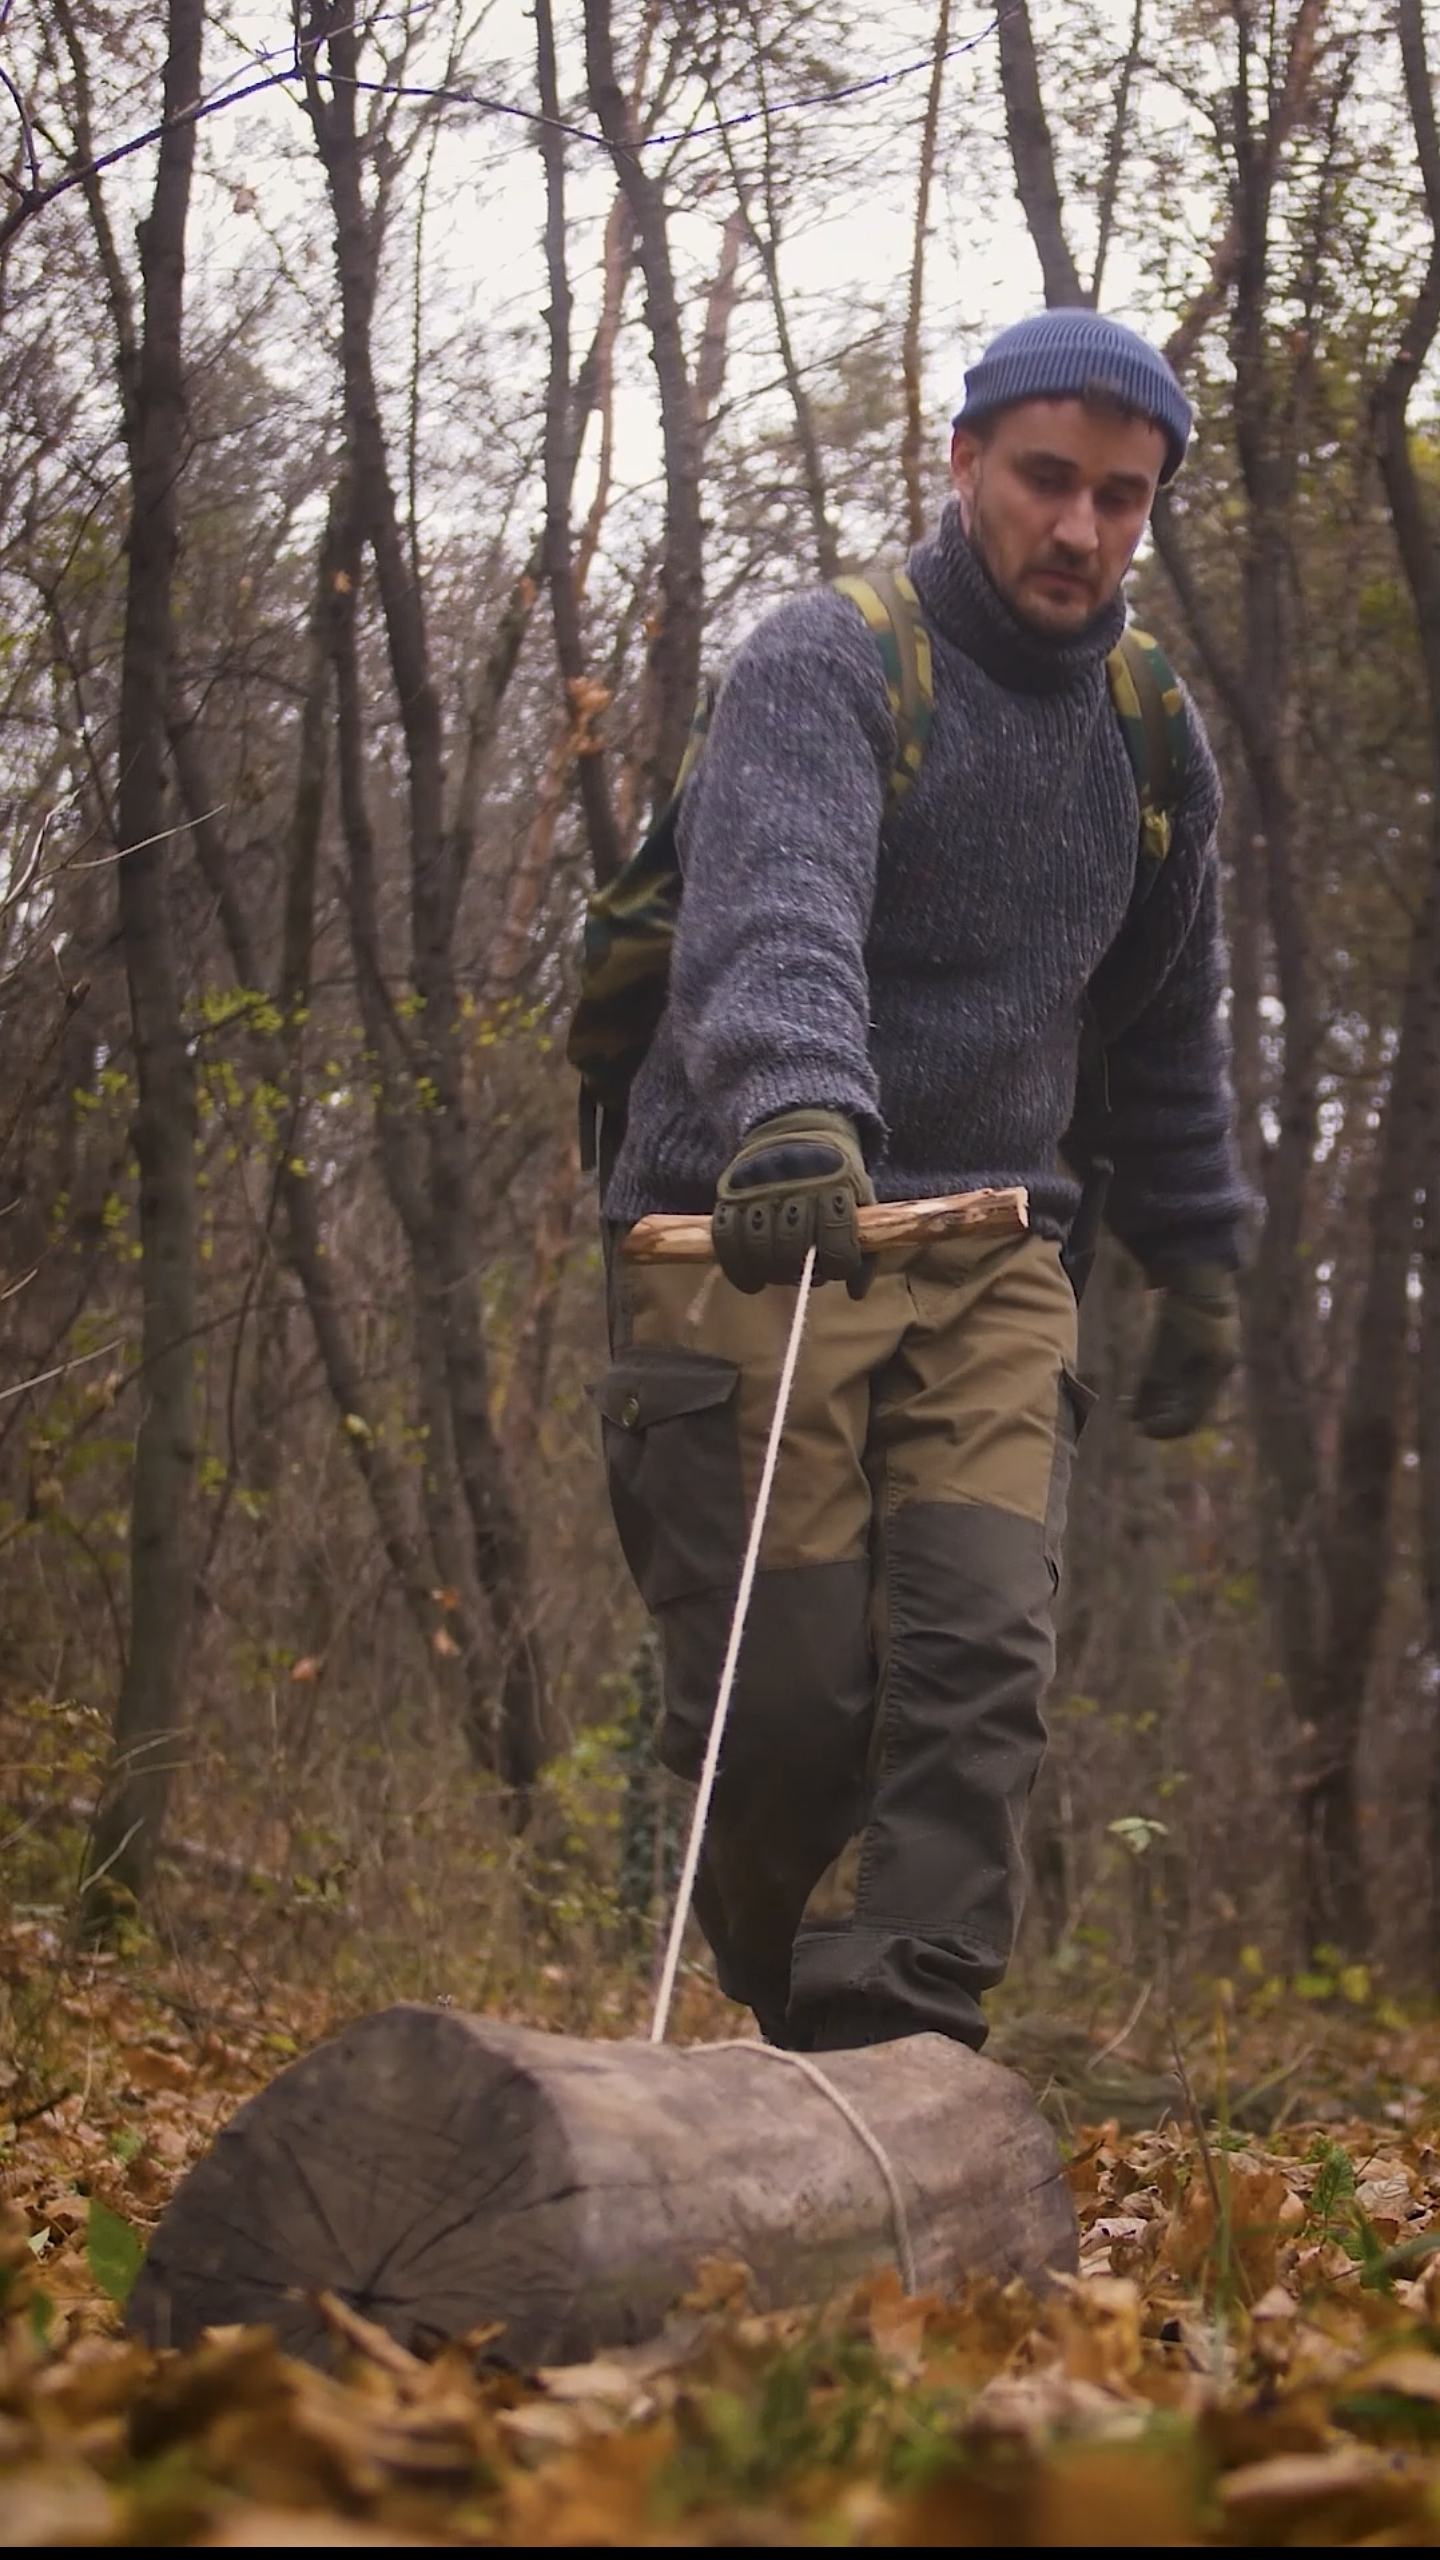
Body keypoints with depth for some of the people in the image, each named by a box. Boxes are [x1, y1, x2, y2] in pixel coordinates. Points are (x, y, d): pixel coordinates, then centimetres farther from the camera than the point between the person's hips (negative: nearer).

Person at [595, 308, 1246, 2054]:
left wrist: (1197, 1257, 25)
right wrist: (794, 1102, -46)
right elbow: (778, 904, -28)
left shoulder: (1154, 742, 14)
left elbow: (1166, 1026, 27)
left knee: (977, 1662, -13)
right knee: (787, 1697, -6)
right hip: (756, 1237, -5)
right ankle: (794, 2024, 17)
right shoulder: (825, 664, -7)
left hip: (991, 1254, 5)